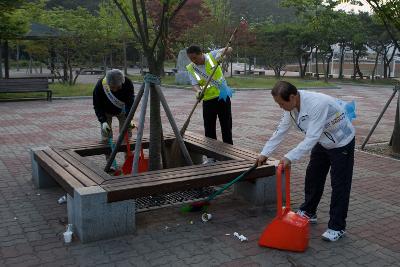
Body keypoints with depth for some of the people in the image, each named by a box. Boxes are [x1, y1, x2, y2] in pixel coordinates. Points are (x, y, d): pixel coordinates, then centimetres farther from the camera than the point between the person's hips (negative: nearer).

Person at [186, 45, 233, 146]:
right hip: (208, 100, 1)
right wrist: (198, 91, -32)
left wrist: (226, 50, -28)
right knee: (209, 128, 5)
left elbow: (229, 50, -4)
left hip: (223, 96, -1)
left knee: (226, 126, 7)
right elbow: (195, 84, -10)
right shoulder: (191, 68, -4)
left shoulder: (212, 56, -8)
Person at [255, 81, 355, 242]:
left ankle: (337, 227, 7)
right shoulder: (292, 104, -13)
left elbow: (311, 138, -40)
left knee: (339, 185, -3)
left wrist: (290, 157, -42)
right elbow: (281, 130, -5)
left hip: (341, 144, -8)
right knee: (313, 177, 15)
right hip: (322, 143, 8)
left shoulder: (317, 104, -38)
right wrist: (264, 153, -7)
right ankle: (308, 212, 32)